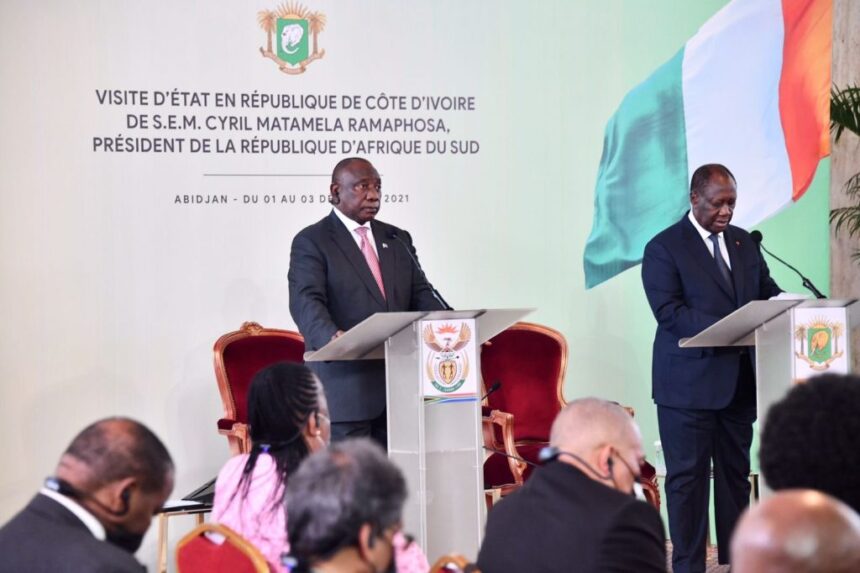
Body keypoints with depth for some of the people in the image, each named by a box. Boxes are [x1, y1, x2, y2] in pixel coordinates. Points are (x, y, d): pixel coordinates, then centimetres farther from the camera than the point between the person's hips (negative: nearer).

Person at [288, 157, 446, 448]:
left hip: (399, 383, 5)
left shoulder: (398, 239, 19)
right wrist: (331, 337, -35)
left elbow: (421, 294, 13)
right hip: (345, 385, -5)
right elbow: (306, 301, -14)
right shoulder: (311, 242, 0)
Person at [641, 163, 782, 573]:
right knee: (687, 477, -1)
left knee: (736, 473, 12)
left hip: (740, 380, 6)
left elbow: (767, 292, 14)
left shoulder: (743, 242, 14)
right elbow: (669, 311, -16)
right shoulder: (664, 248, -7)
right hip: (690, 382, -6)